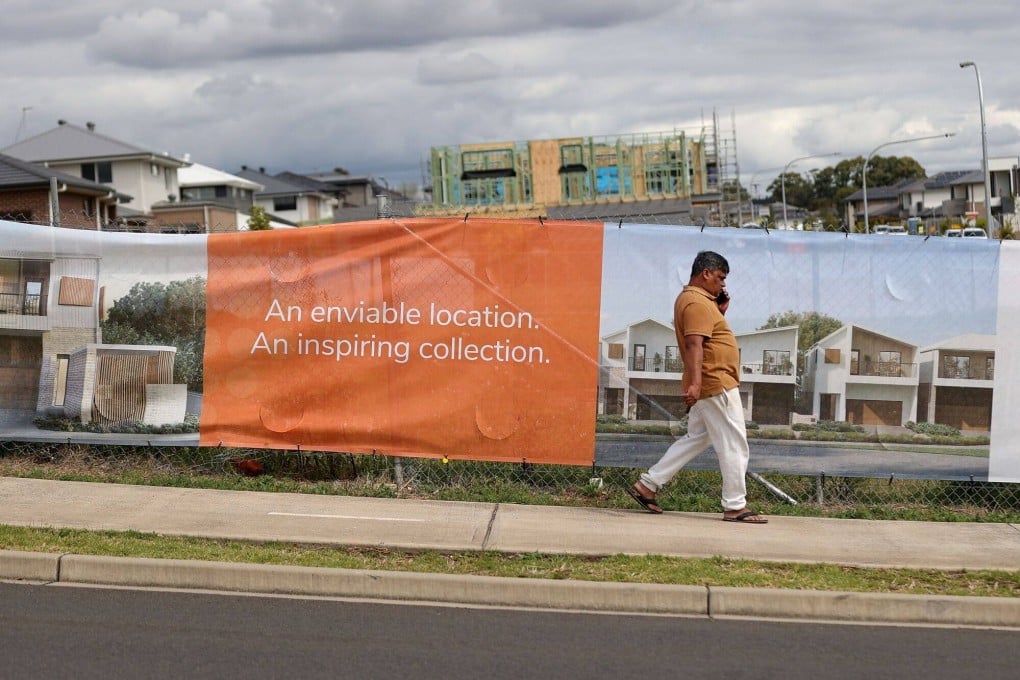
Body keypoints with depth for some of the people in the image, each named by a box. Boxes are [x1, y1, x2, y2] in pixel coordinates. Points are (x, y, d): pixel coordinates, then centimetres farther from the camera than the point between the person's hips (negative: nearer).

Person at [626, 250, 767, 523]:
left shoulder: (694, 299, 17)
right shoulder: (698, 302, -16)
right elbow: (694, 344, -27)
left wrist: (720, 311, 13)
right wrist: (695, 383, -35)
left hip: (707, 386, 11)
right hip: (716, 384, -11)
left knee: (696, 438, 17)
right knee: (734, 445, -2)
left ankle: (647, 485, 16)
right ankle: (735, 507, 4)